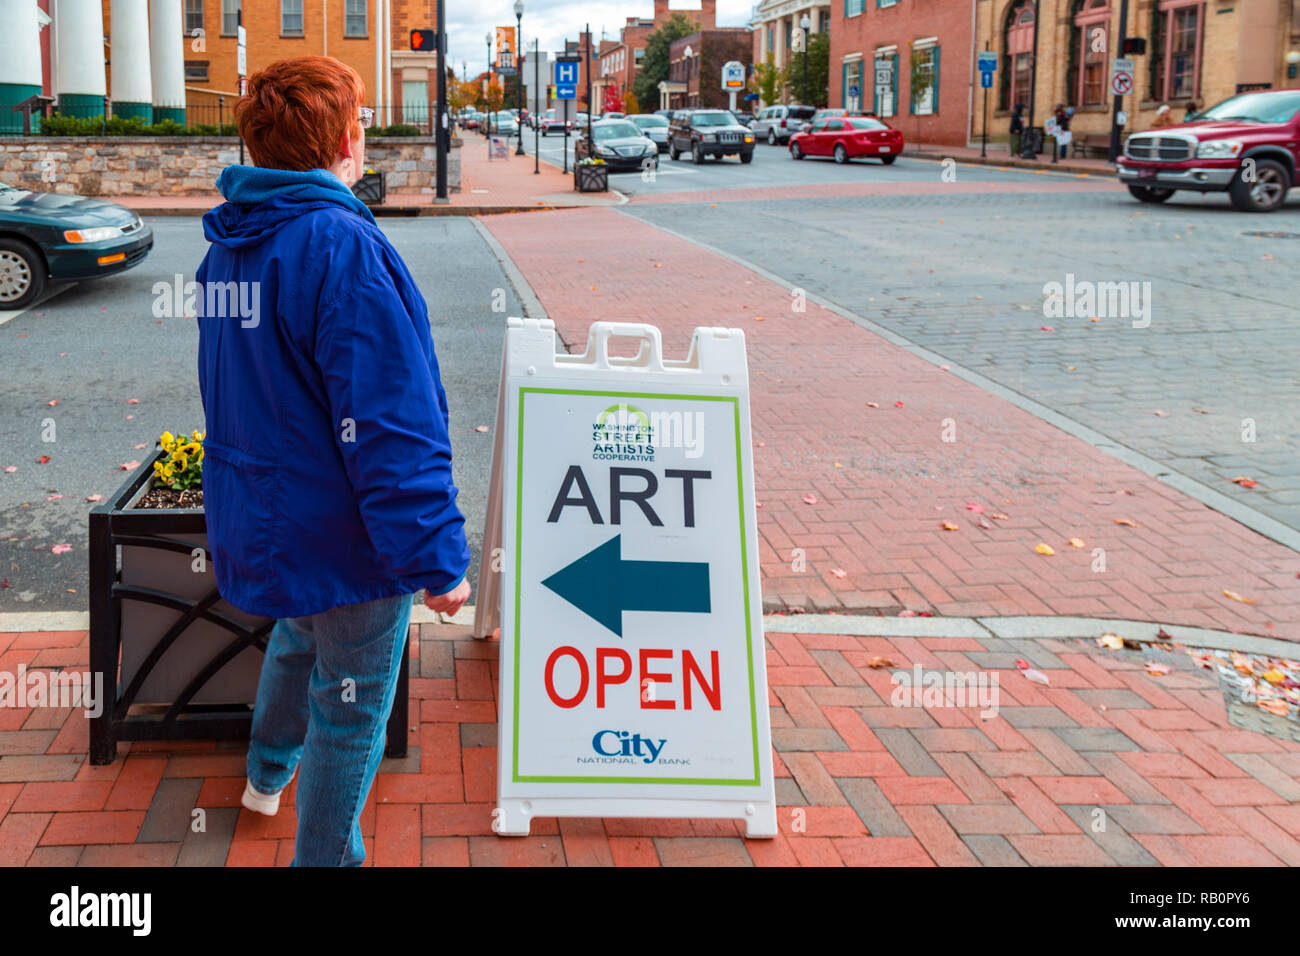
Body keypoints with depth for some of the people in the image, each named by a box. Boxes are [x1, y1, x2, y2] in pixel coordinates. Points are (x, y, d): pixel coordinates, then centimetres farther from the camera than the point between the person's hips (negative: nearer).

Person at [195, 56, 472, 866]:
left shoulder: (230, 246, 4)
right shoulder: (343, 249, -25)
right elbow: (393, 428, -28)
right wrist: (436, 558, -22)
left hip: (257, 523, 9)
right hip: (342, 536, -9)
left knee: (299, 638, 34)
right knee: (350, 708, 9)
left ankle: (268, 772, 56)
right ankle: (325, 857, 25)